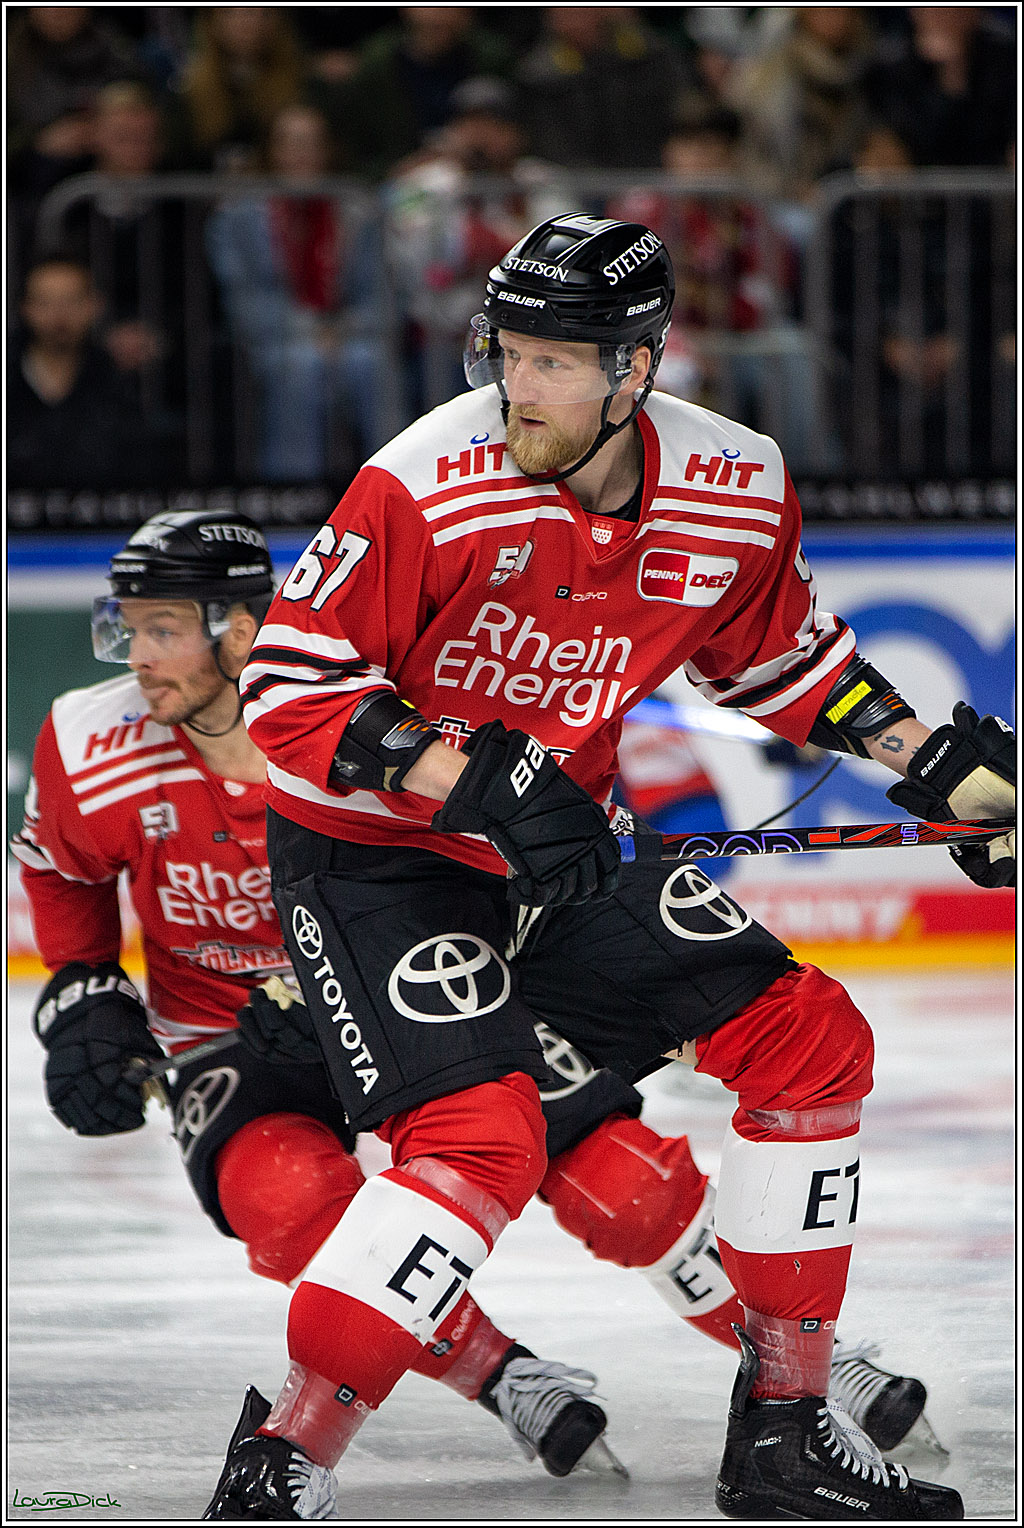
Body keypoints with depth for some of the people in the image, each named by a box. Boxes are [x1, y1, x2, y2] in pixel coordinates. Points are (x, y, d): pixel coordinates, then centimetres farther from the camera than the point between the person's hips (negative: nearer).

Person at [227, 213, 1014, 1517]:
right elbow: (288, 683, -22)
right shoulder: (429, 488, -25)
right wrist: (478, 778, -30)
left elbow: (774, 652, 14)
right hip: (369, 859, -7)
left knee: (809, 1039, 3)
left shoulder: (737, 491, -7)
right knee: (483, 1137, -25)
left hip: (551, 849, 7)